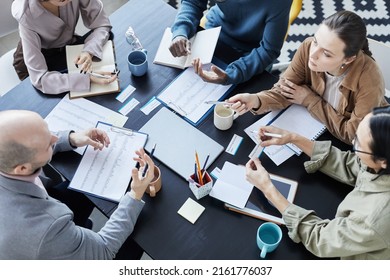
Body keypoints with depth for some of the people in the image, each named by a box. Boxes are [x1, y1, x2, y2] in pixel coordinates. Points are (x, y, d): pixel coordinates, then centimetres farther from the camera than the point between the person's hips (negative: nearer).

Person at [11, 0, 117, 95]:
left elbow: (102, 25, -21)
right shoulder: (27, 17, -35)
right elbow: (39, 79, -37)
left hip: (68, 47, 4)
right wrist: (87, 78, -49)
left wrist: (89, 52, -42)